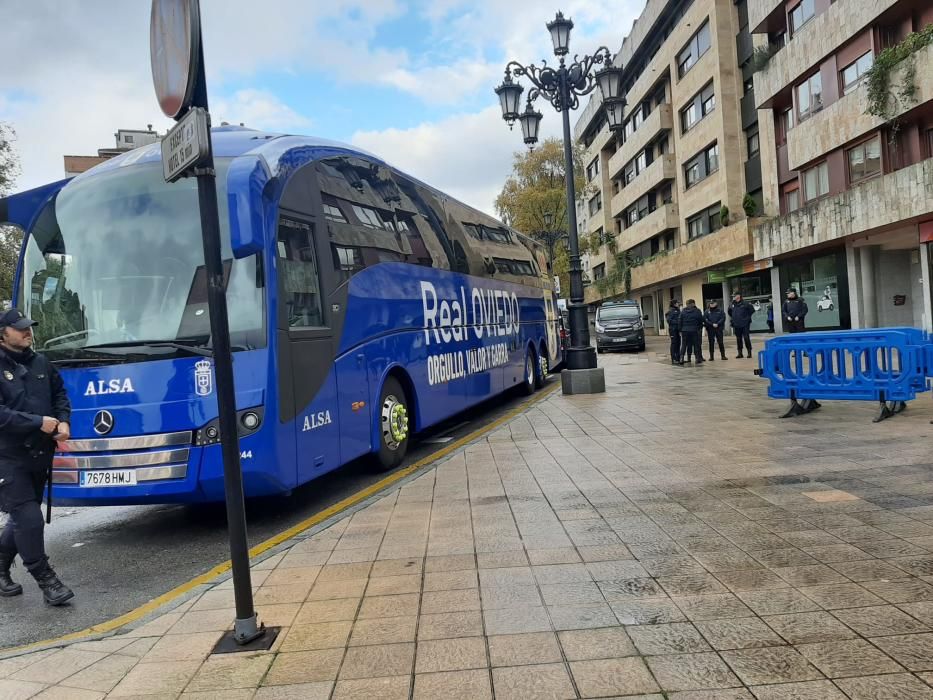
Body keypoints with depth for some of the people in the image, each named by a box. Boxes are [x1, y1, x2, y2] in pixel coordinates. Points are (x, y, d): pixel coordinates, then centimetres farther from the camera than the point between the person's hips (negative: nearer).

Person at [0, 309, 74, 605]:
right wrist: (39, 422, -20)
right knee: (29, 519, -7)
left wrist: (63, 421, -1)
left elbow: (60, 393, 16)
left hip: (40, 455, 6)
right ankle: (47, 581, 4)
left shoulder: (41, 363, 7)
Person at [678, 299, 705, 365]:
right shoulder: (697, 311, -2)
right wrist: (700, 328, 15)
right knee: (696, 344, 6)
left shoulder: (683, 312, 2)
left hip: (684, 330, 2)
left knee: (684, 345, 4)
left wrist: (680, 330, 9)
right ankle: (698, 358, 9)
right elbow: (701, 321, 2)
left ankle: (681, 358, -4)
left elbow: (680, 322, 4)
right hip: (694, 330, -2)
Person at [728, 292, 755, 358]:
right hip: (737, 325, 5)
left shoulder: (744, 303, -8)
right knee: (738, 339, 8)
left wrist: (747, 317, -3)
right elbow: (730, 312, 26)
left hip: (745, 324, -5)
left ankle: (749, 352, 3)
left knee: (746, 338, -5)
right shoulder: (733, 304, 7)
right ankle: (740, 353, 14)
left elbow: (752, 309, -4)